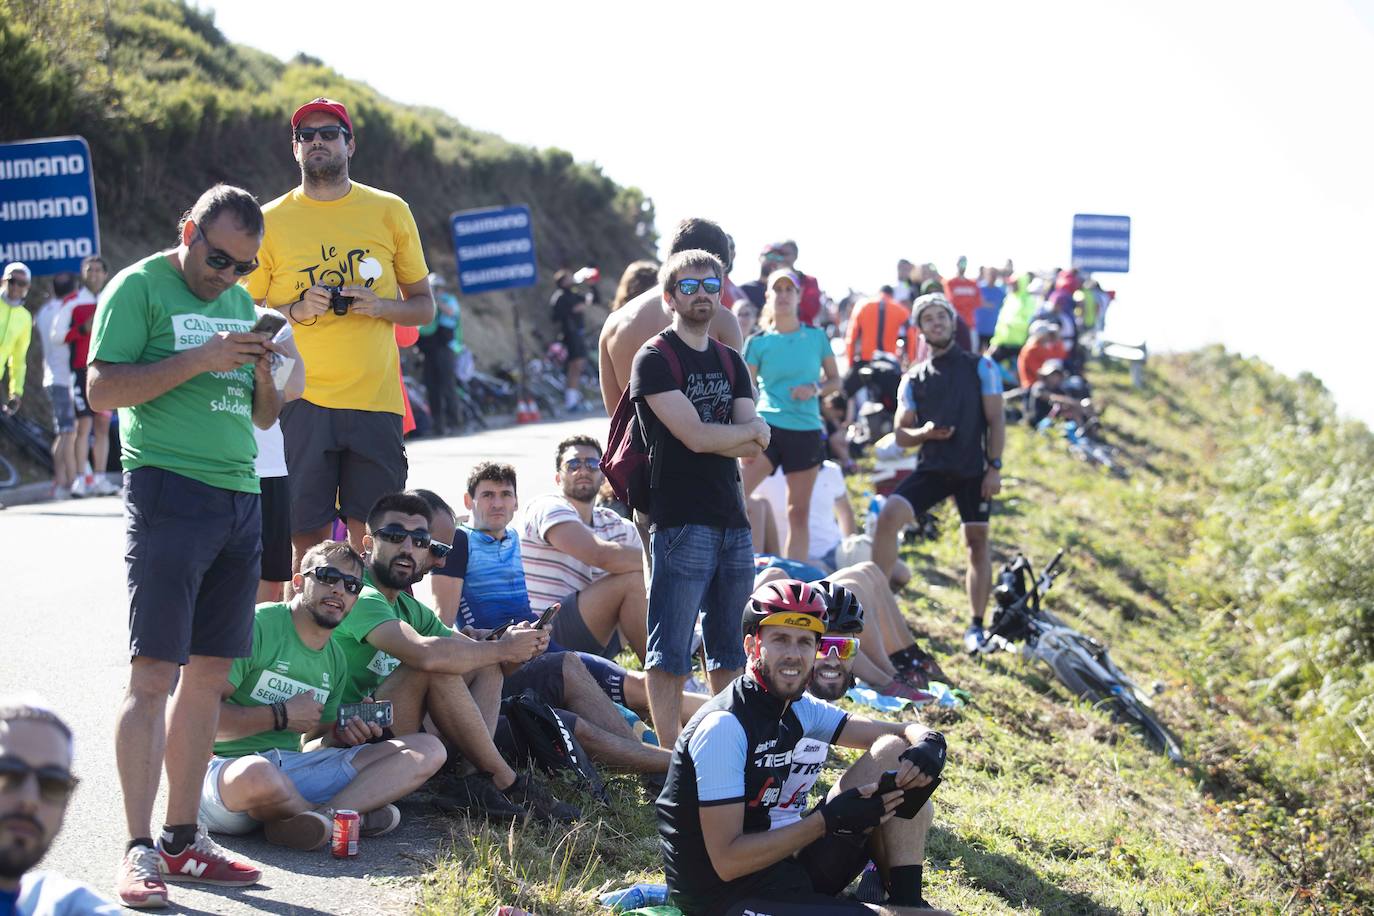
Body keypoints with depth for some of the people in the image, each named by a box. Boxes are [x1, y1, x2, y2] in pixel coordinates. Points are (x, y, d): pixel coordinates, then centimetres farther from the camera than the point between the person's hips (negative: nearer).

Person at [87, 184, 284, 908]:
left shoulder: (241, 303, 18)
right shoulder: (140, 286, -1)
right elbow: (102, 388, -11)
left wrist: (263, 372, 1)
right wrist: (202, 359, -16)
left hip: (240, 496, 7)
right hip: (168, 489, -7)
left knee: (210, 672, 8)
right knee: (154, 673, -9)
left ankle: (183, 839, 14)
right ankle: (139, 852, -9)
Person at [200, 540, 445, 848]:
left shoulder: (336, 660, 16)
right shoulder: (258, 626, -8)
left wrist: (339, 737, 0)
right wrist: (281, 715, -12)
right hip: (226, 765, -7)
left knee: (428, 749, -5)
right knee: (255, 775, -46)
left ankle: (324, 815, -28)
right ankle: (350, 814, -13)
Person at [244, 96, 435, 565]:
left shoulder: (390, 212, 9)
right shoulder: (271, 221, 6)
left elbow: (424, 305, 13)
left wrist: (379, 305, -7)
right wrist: (296, 311, -10)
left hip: (375, 401, 1)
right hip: (301, 402, -1)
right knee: (307, 535, -3)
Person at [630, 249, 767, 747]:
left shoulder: (731, 363, 17)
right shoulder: (655, 359, -3)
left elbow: (758, 447, 5)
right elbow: (694, 435, -15)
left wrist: (716, 436, -12)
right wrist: (748, 430, 0)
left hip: (733, 521, 7)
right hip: (681, 522, -7)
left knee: (730, 649, 12)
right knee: (670, 651, -6)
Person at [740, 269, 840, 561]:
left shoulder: (817, 337, 6)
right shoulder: (758, 343, 3)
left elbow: (835, 380, 13)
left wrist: (815, 390, -9)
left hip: (807, 431, 1)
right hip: (767, 427, -1)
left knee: (799, 513, 5)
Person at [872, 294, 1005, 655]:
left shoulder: (980, 366, 3)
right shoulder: (913, 378, 9)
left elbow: (996, 419, 0)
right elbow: (901, 434, 9)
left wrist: (994, 466, -9)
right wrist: (924, 433, -13)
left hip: (974, 470, -1)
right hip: (931, 467, 2)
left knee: (977, 542, 1)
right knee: (889, 515, -18)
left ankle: (976, 626, 10)